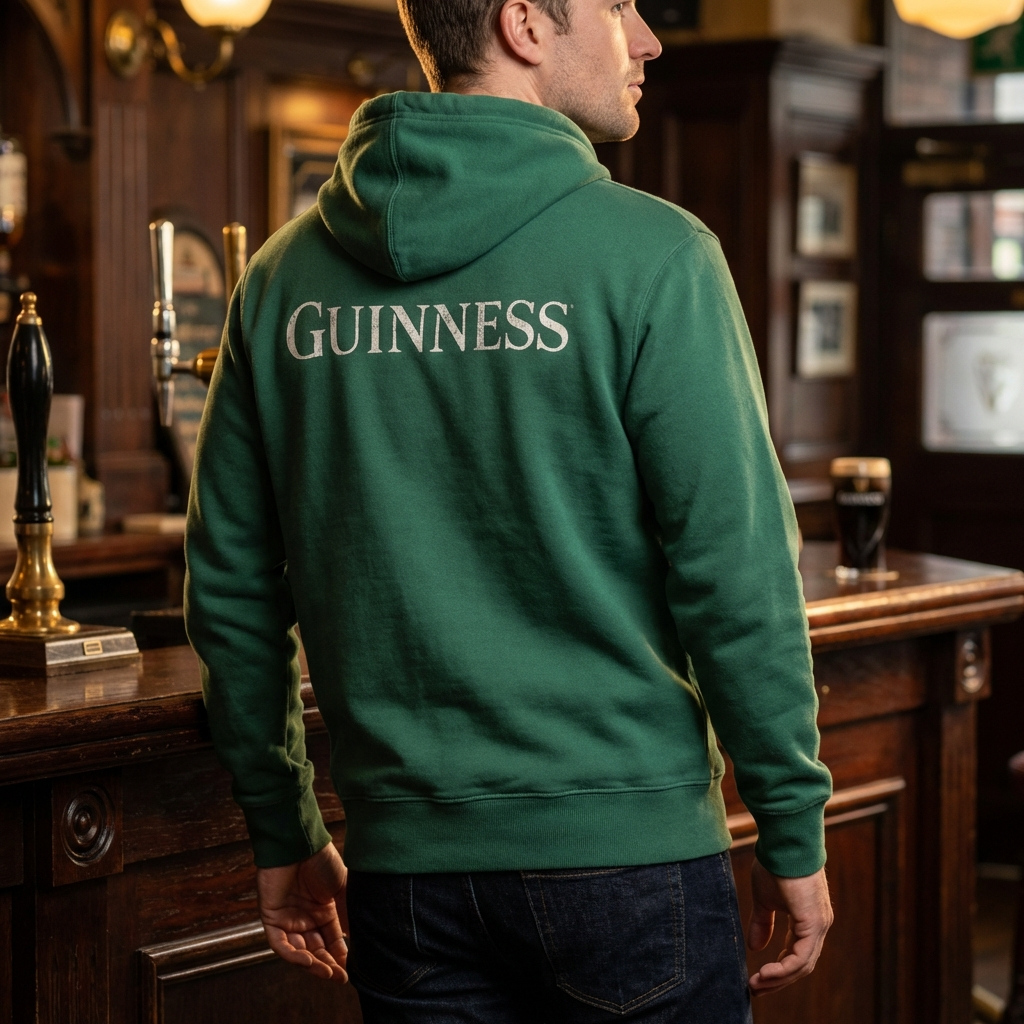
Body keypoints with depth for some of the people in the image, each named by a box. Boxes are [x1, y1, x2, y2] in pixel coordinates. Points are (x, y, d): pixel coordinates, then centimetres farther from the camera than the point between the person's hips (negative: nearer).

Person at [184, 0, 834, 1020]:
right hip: (626, 845, -4)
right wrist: (793, 832, -2)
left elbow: (229, 589, 8)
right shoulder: (650, 256, -11)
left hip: (404, 860, 4)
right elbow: (736, 569, -13)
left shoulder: (283, 277, 4)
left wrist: (285, 838, 17)